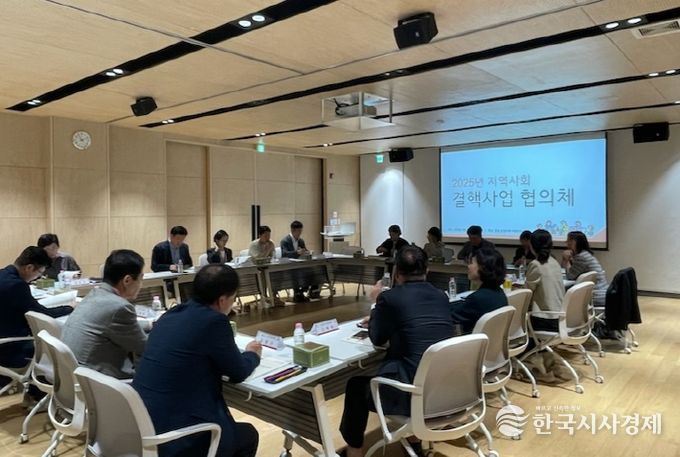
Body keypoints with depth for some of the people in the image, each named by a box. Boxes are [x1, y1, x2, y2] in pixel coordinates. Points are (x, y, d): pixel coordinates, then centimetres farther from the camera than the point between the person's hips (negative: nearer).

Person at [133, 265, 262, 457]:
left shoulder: (172, 314, 5)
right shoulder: (214, 321, -17)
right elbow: (238, 372, -3)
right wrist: (252, 354, 18)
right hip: (174, 439, -8)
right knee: (248, 435, 18)